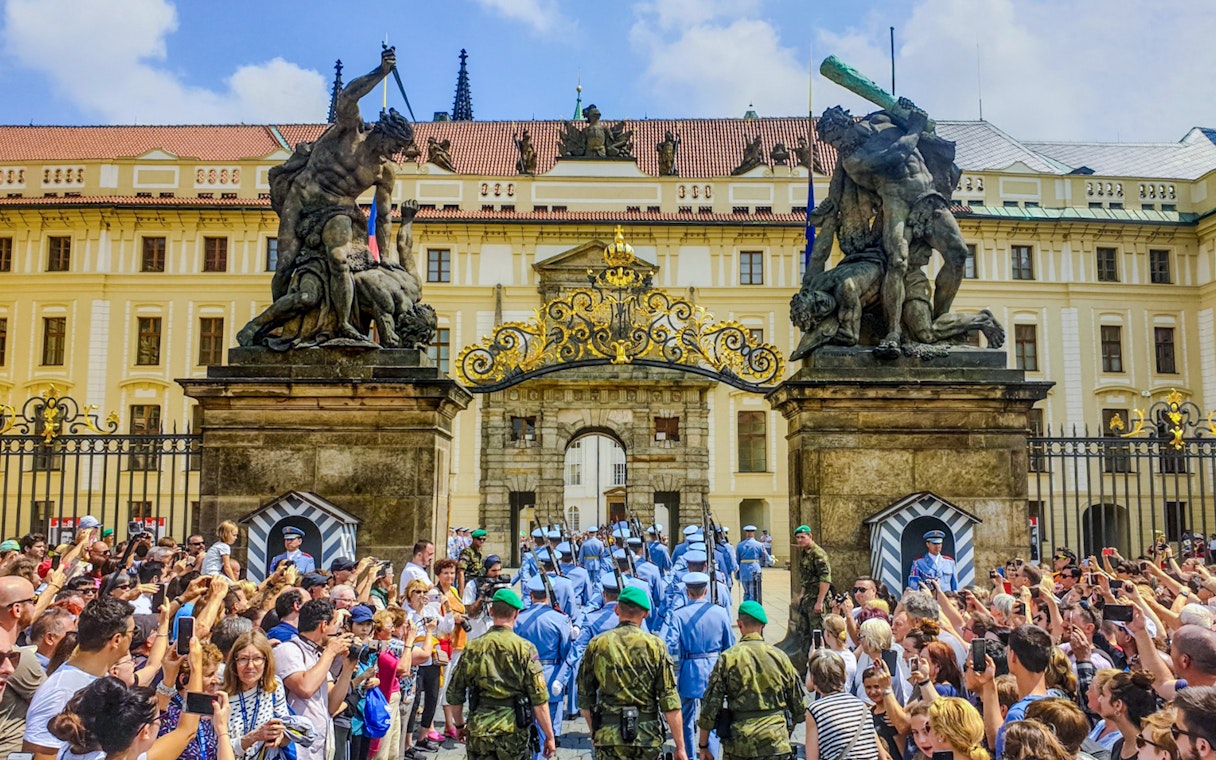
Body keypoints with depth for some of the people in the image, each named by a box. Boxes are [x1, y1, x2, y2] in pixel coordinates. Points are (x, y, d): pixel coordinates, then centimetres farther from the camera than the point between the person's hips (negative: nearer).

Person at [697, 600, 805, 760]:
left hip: (739, 743, -2)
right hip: (777, 743, 2)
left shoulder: (728, 658, -5)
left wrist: (703, 745, 4)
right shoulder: (780, 656, 2)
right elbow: (798, 701, 11)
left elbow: (710, 704, -5)